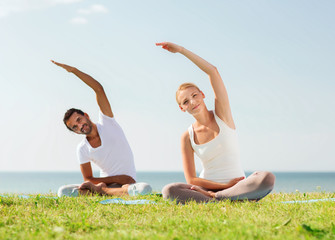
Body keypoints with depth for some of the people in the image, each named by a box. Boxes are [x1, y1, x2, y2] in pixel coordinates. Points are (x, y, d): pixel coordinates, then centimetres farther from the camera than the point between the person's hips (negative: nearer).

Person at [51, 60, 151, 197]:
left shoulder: (106, 122, -2)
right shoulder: (82, 149, 2)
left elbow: (99, 89, -13)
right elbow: (88, 180, 1)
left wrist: (73, 70, -17)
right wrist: (117, 179, -13)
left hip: (127, 183, -1)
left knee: (145, 189, -40)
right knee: (63, 191, -22)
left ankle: (100, 189, -26)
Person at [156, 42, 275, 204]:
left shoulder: (221, 114, 1)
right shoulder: (187, 137, 2)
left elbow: (212, 71, -10)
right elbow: (190, 180, -2)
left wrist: (181, 50, -10)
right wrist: (225, 185, -13)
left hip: (237, 186, 0)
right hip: (206, 187, 0)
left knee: (268, 178, -33)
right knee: (169, 191, -30)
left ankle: (212, 197, -28)